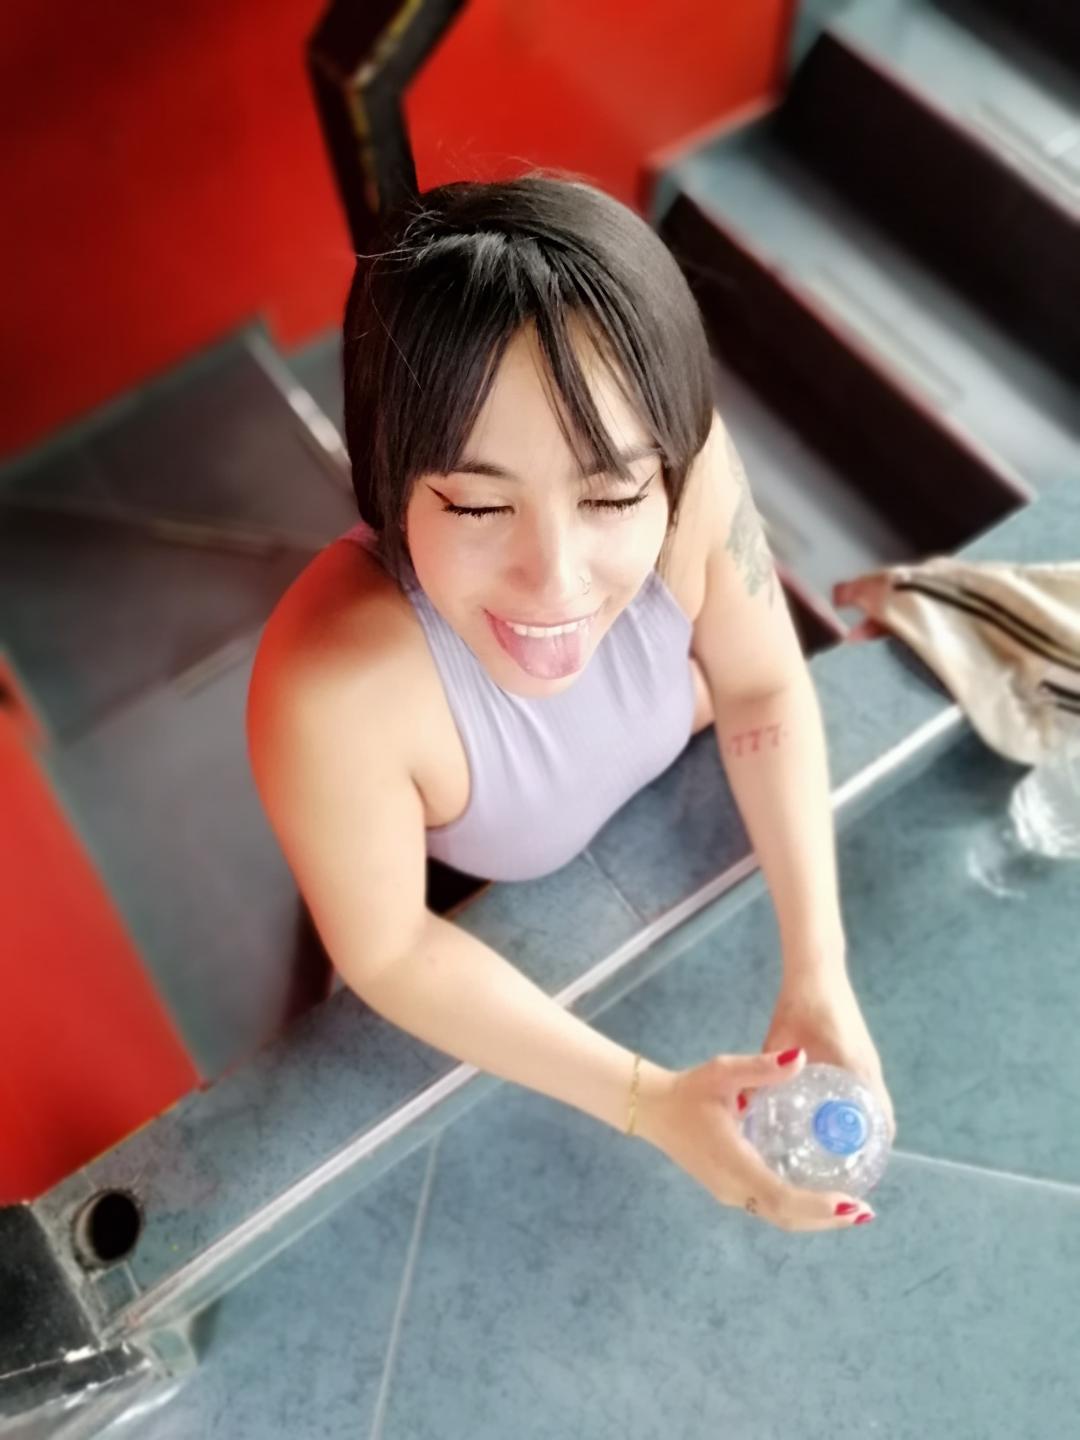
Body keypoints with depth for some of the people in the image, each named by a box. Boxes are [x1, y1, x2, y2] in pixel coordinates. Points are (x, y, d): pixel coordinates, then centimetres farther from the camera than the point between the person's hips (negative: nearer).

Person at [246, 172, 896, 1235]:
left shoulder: (688, 472, -37)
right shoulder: (329, 691, -46)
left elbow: (763, 688, -18)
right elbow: (387, 954, -27)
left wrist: (817, 969, -23)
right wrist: (647, 1100, -26)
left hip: (653, 792, 2)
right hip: (466, 915, -1)